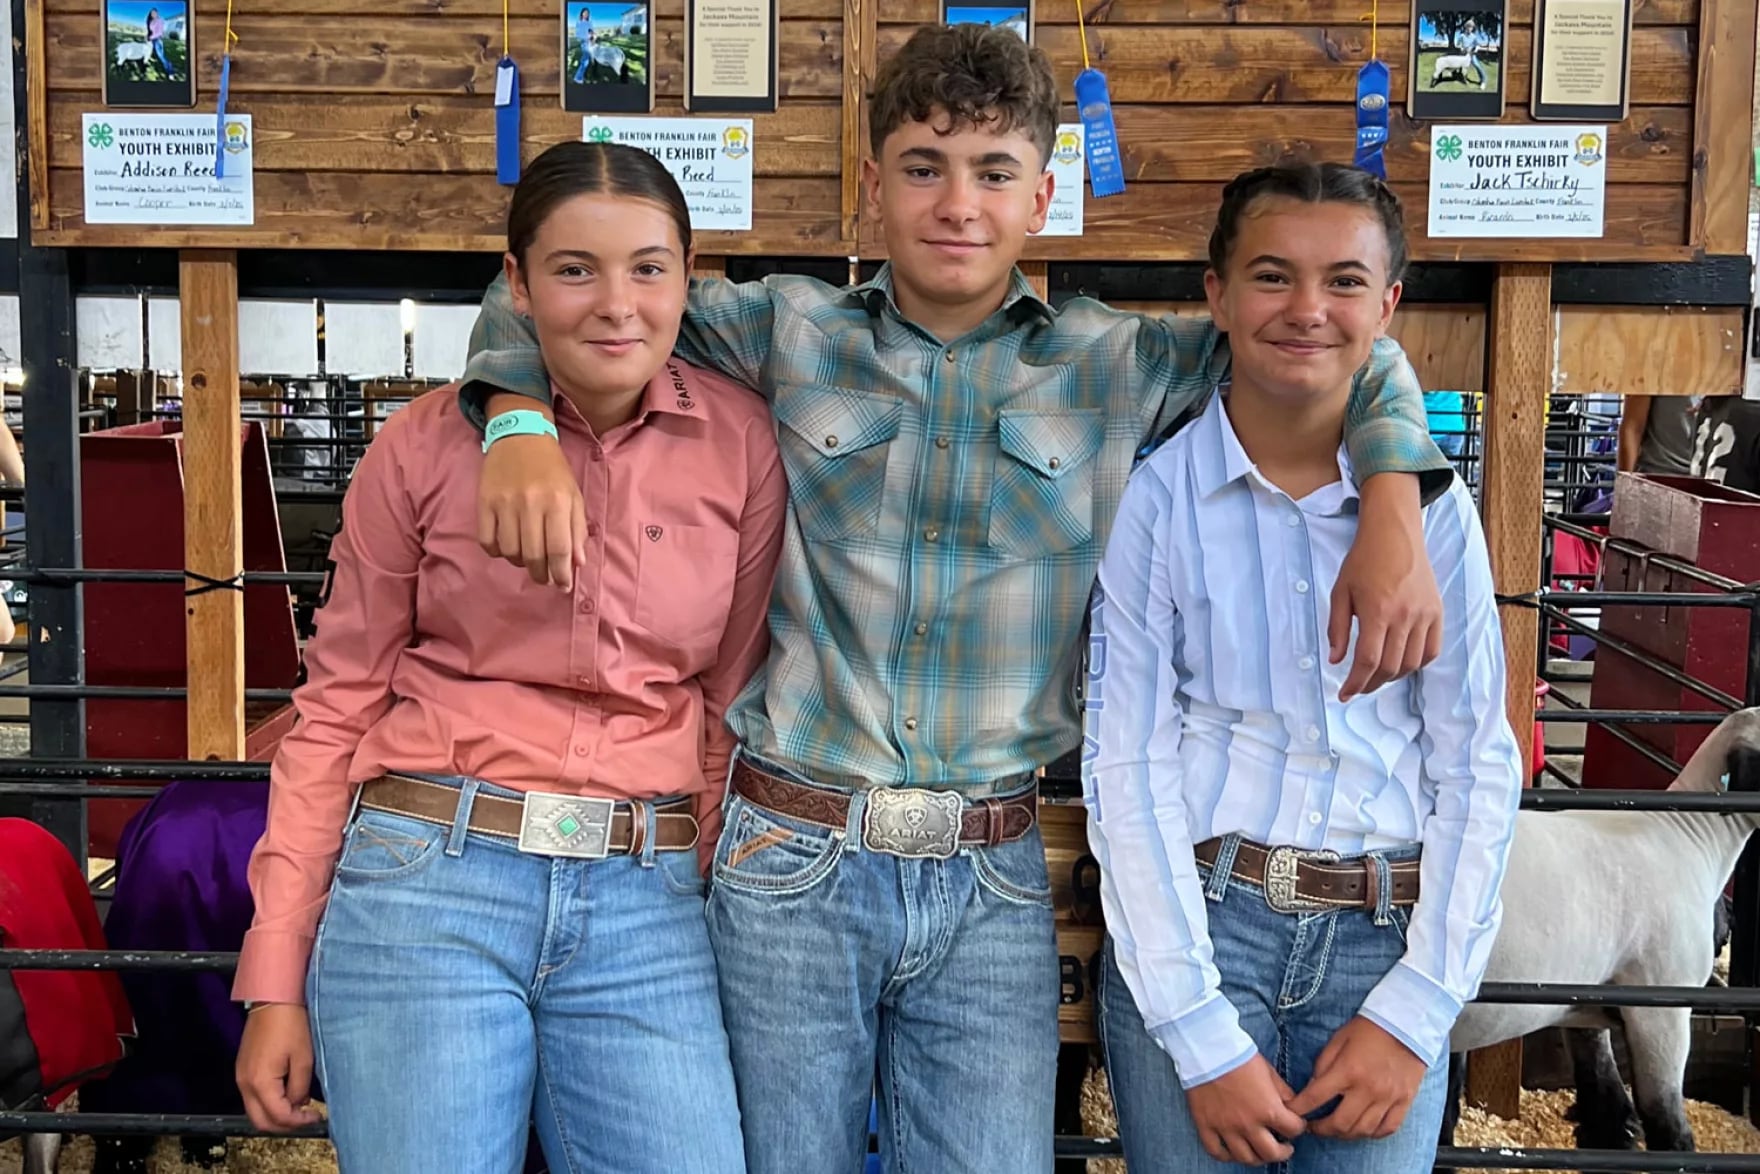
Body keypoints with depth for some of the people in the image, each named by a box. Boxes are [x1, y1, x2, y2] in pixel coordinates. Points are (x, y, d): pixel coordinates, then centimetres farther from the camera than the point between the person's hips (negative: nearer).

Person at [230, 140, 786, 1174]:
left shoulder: (741, 443, 1)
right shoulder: (426, 446, -1)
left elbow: (731, 699, 9)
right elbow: (339, 702, 4)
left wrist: (698, 893, 9)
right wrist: (274, 977, 3)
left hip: (646, 903, 1)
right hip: (428, 884, -1)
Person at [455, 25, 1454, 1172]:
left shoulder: (1119, 367, 3)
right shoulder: (788, 332, 3)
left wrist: (1393, 515, -6)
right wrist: (522, 422, -13)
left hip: (993, 881, 1)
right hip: (790, 862, 0)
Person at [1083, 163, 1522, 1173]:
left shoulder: (1435, 505, 2)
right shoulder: (1154, 496, -5)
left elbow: (1477, 767, 3)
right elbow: (1127, 768, -6)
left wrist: (1412, 1014, -4)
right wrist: (1203, 1039, -10)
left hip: (1388, 940, 2)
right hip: (1190, 931, -2)